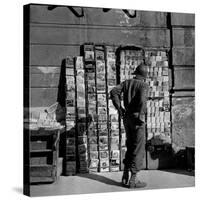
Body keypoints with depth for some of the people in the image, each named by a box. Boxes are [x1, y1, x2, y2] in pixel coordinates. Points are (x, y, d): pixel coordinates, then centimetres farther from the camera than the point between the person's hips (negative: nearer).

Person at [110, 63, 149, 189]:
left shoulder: (127, 82, 10)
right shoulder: (144, 85, -8)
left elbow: (114, 92, 0)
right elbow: (142, 100, -27)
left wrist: (119, 108, 3)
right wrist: (141, 117, -18)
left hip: (127, 117, 7)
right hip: (137, 118, -7)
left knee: (130, 147, 17)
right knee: (139, 150, 1)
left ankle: (125, 177, 16)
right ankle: (133, 180, 1)